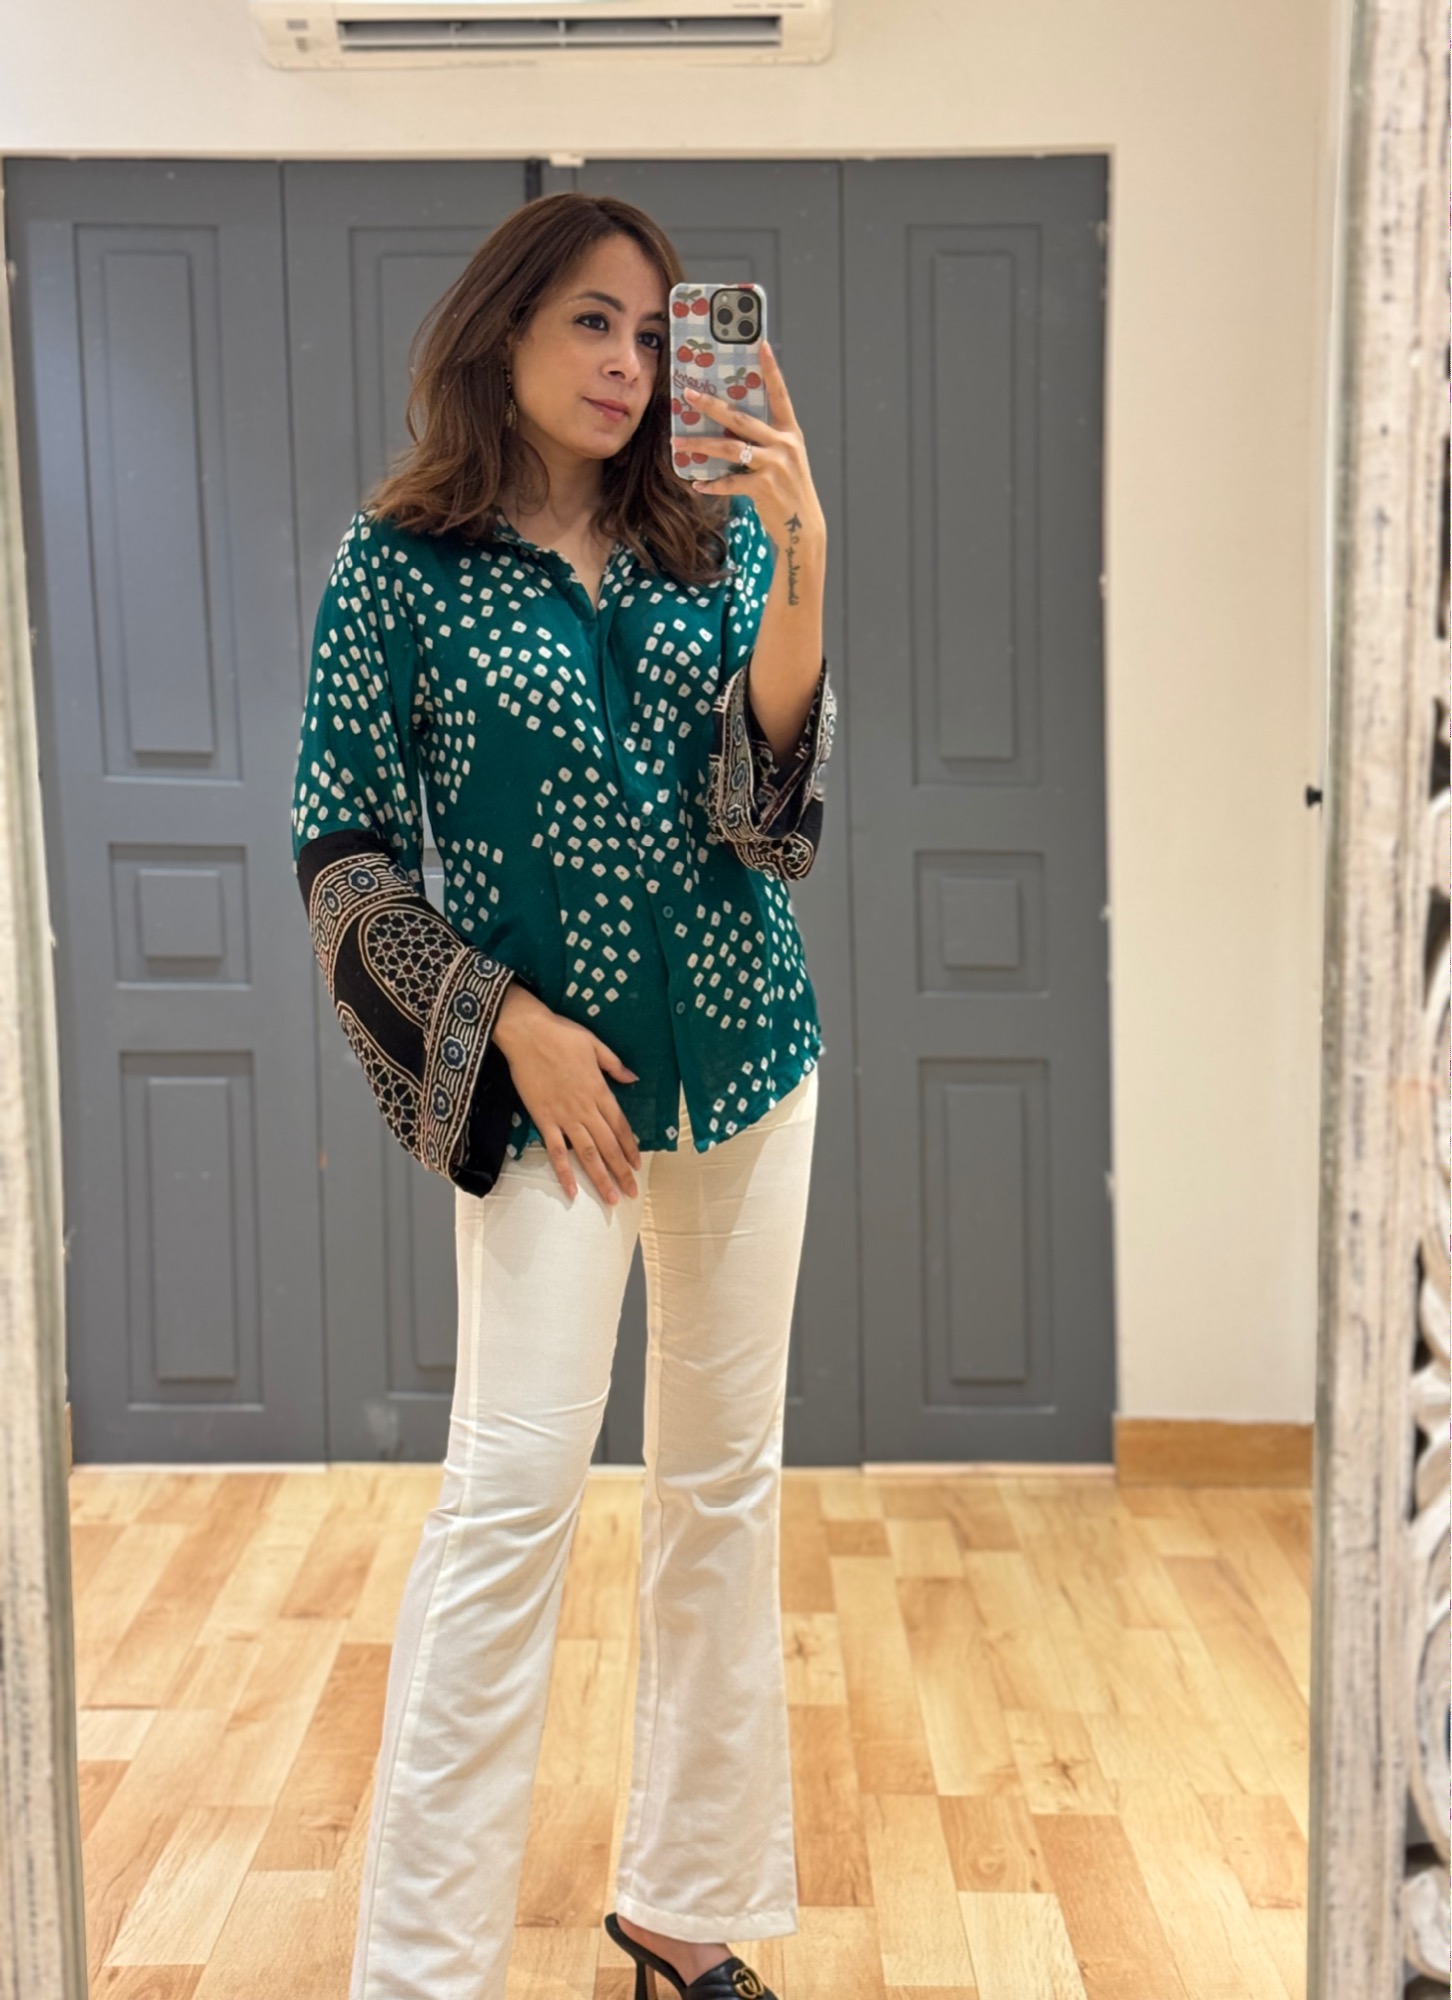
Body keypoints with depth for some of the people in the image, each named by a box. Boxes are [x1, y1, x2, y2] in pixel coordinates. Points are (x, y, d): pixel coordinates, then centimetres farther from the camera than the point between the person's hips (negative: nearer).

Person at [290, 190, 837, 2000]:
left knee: (726, 1481, 9)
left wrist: (800, 559, -18)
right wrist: (511, 1023, -12)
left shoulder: (714, 540, 4)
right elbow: (341, 849, -2)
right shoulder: (399, 561, -3)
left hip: (749, 1050, 4)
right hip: (551, 1073, -4)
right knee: (516, 1492, -7)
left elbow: (770, 812, -7)